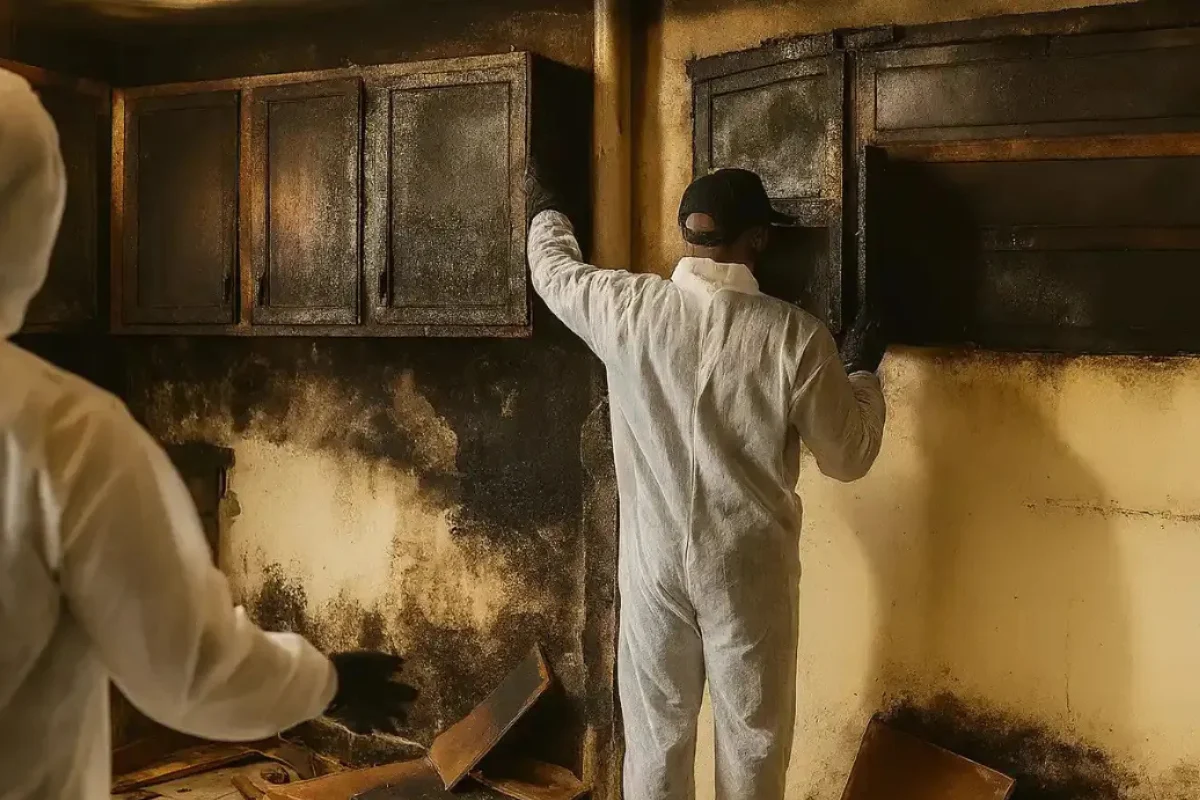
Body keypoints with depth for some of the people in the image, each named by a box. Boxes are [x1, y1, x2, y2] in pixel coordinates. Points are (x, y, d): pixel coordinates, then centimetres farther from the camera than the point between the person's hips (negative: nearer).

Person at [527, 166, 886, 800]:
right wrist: (862, 373, 12)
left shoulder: (628, 308, -9)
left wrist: (545, 210, 34)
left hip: (653, 562, 2)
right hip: (751, 569, -2)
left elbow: (556, 272, 13)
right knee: (752, 741, 14)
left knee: (655, 736, 15)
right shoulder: (794, 337, -14)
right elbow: (849, 458, -5)